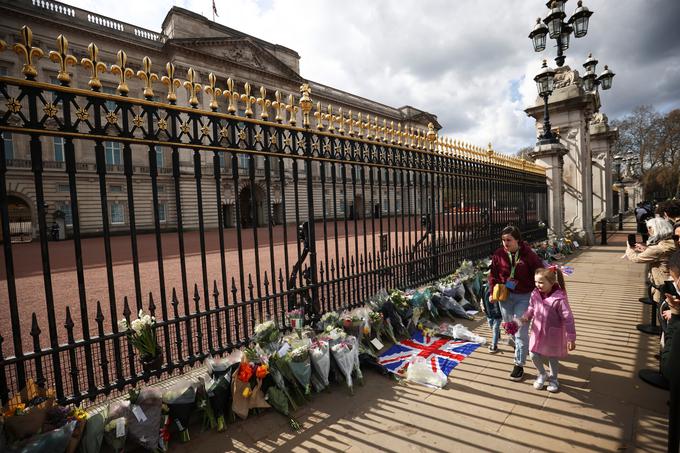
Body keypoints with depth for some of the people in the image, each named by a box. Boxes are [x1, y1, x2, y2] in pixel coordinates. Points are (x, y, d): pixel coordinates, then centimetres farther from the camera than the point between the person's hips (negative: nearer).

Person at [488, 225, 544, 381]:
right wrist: (493, 292, -6)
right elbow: (493, 275, 4)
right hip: (505, 296, 4)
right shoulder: (498, 254, -5)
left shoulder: (528, 255, -12)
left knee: (520, 331, -3)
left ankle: (519, 365, 10)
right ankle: (524, 348, 48)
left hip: (524, 297, -3)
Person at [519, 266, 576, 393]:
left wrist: (571, 338, -17)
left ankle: (553, 379, 42)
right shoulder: (535, 294, -9)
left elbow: (568, 319, -20)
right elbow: (531, 309, 6)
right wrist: (525, 317, -15)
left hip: (553, 335, -4)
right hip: (538, 332, 4)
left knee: (553, 358, 16)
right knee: (534, 355, 9)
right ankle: (542, 375, 37)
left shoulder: (559, 298, -25)